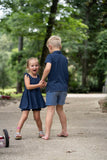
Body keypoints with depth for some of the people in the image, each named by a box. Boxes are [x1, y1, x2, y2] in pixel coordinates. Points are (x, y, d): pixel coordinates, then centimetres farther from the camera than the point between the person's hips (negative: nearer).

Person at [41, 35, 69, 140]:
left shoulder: (50, 56, -7)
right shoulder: (64, 58, 11)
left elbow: (48, 68, -24)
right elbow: (65, 73, 14)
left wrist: (42, 79, -12)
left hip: (52, 87, -5)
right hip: (63, 87, 5)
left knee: (50, 110, -4)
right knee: (60, 109, 19)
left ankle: (47, 134, -5)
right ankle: (64, 131, 25)